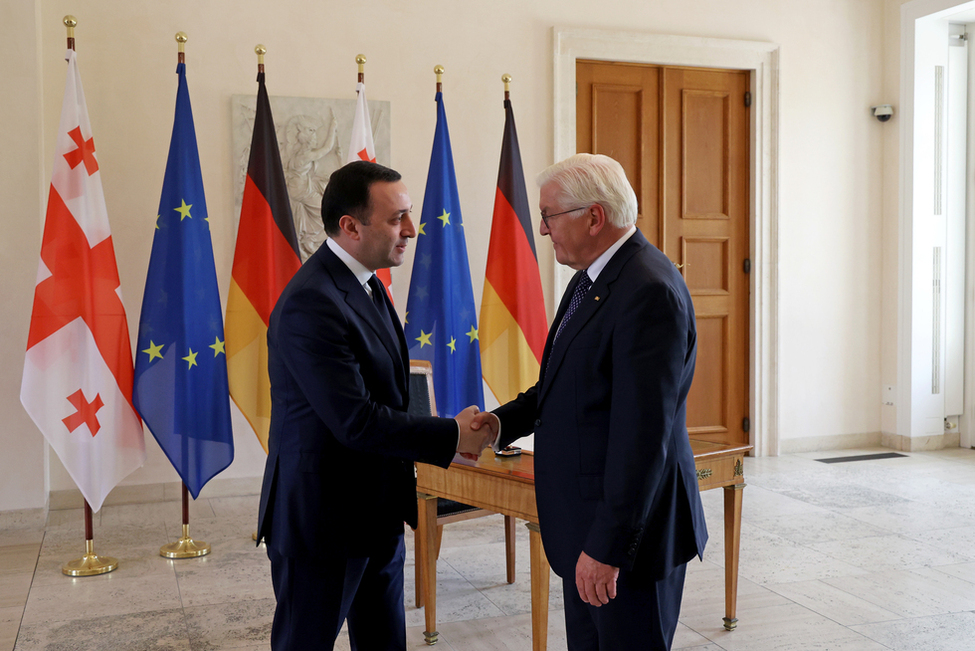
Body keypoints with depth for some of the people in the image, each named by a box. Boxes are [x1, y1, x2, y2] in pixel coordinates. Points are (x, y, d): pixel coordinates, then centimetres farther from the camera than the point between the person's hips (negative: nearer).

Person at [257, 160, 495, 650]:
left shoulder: (364, 283, 8)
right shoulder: (309, 305, -24)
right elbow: (356, 422, -27)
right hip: (323, 521, -9)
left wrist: (447, 437, 3)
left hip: (377, 514, 9)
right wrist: (452, 436, -18)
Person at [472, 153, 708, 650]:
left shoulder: (649, 291, -23)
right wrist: (503, 421, 4)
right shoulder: (590, 278, 9)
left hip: (629, 525, -10)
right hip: (587, 519, 10)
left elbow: (643, 433, -26)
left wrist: (609, 546, -24)